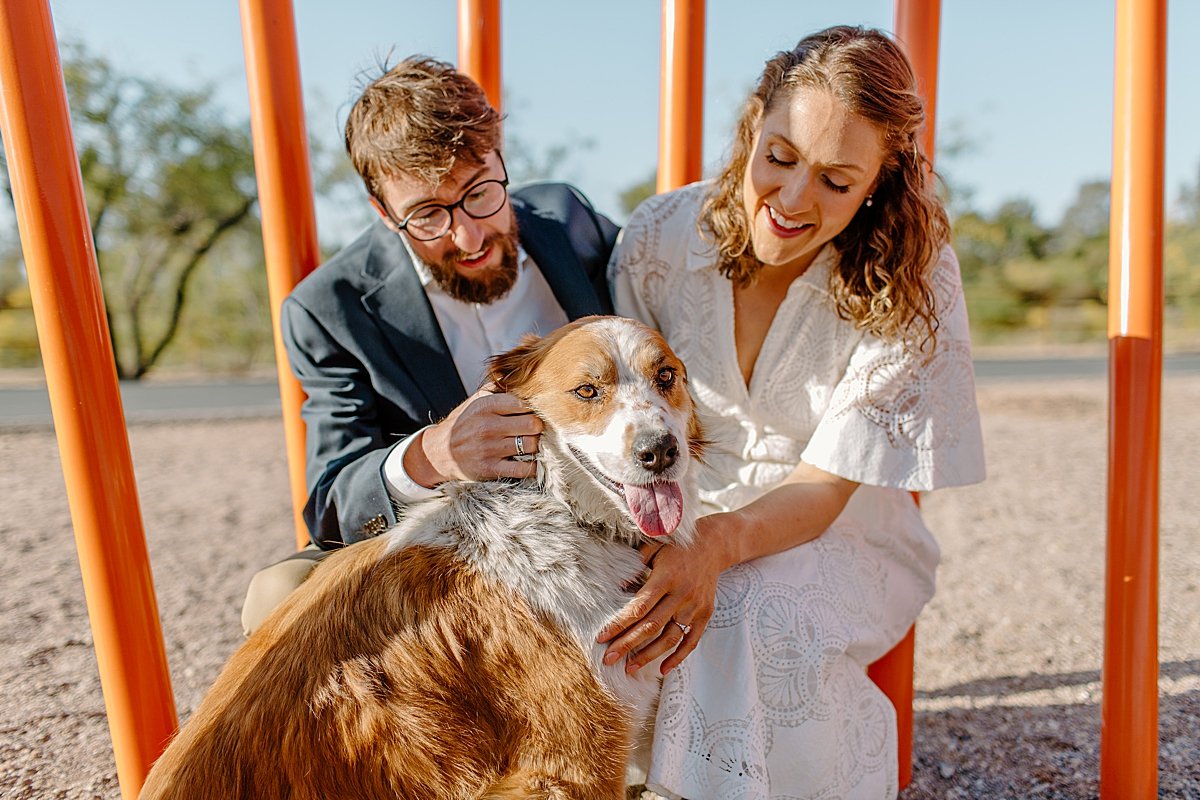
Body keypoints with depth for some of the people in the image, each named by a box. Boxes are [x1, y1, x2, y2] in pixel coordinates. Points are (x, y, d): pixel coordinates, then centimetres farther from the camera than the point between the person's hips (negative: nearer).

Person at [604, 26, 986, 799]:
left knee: (763, 619, -32)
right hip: (680, 520, 2)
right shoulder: (659, 237, -12)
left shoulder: (909, 280, -16)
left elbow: (824, 487, -17)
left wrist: (716, 547, -37)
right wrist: (665, 538, -24)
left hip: (837, 535, -1)